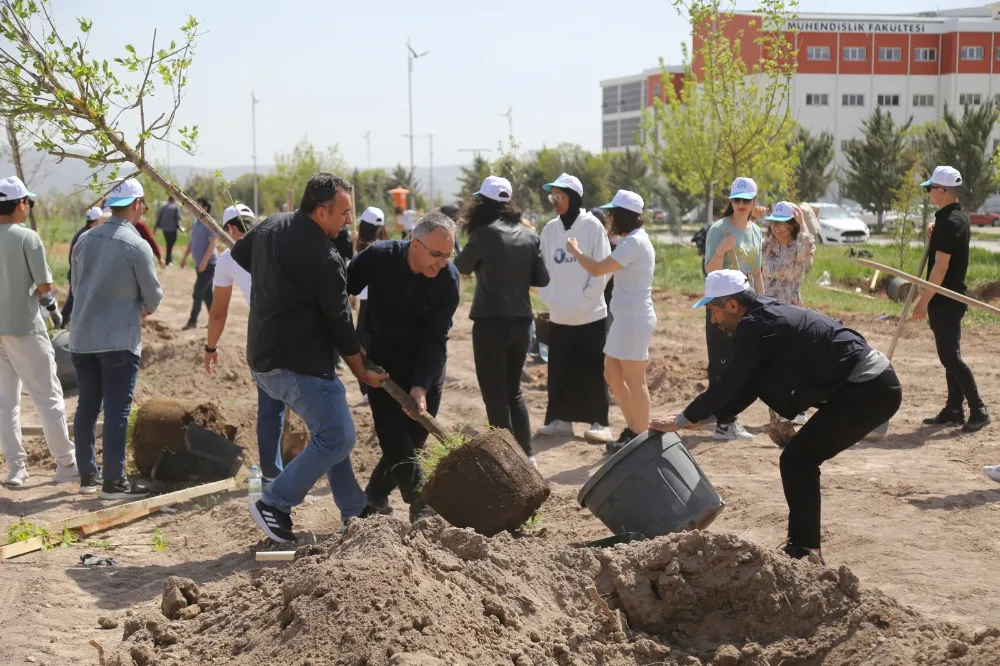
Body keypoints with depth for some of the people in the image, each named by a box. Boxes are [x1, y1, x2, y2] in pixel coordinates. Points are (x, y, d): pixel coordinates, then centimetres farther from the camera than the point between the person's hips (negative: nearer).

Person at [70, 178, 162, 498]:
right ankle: (113, 481, 0)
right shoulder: (136, 245, -12)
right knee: (116, 411, -2)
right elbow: (154, 297, -5)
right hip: (119, 340, -6)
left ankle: (88, 476, 18)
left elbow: (77, 285, 15)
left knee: (87, 407, 11)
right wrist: (144, 308, 19)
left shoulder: (85, 240, 5)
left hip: (82, 337, 6)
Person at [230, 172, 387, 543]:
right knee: (337, 438, -6)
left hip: (263, 357, 10)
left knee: (328, 429, 19)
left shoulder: (272, 227, 5)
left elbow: (239, 253, 26)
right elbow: (339, 322, -12)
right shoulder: (323, 259, -20)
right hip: (298, 365, -10)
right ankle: (274, 504, -3)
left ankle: (355, 509, 25)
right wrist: (363, 373, 1)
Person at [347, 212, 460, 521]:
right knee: (393, 437, -10)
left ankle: (375, 495, 25)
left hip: (426, 364, 2)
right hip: (382, 359, -1)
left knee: (414, 438, 6)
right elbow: (340, 292, -7)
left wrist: (421, 387, -29)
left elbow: (435, 339, -20)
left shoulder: (449, 279, -18)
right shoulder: (379, 257, -20)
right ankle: (422, 505, -5)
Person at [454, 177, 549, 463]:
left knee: (495, 393, 5)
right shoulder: (529, 235, 3)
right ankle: (526, 455, 20)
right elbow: (542, 278, 6)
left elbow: (462, 267, 4)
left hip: (491, 322, -5)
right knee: (513, 390, 20)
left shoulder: (483, 234, -11)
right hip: (521, 321, 6)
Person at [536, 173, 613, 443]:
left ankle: (599, 422, 6)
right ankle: (560, 419, 17)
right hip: (558, 315, 5)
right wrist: (548, 298, -1)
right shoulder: (549, 229, 6)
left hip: (590, 314, -4)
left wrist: (586, 300, -13)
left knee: (592, 370, 0)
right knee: (559, 370, 8)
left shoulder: (592, 226, -7)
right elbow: (543, 267, 11)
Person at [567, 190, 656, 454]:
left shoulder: (634, 242, -18)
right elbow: (610, 268, 17)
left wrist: (575, 251, -3)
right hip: (625, 318, 11)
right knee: (612, 374, 15)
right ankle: (633, 429, 24)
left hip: (634, 319, -11)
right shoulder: (634, 240, 15)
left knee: (634, 380, -4)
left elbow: (597, 269, -18)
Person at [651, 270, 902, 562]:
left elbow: (729, 383, -14)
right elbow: (747, 387, 20)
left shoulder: (759, 327, -14)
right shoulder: (768, 316, 15)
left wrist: (682, 420, -5)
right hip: (876, 385, 10)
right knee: (801, 458, 15)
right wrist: (701, 417, 18)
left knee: (797, 460, -5)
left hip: (868, 391, -10)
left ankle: (803, 549, 1)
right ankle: (804, 543, 22)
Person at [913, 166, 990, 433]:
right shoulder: (960, 216, 12)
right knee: (950, 354, 13)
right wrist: (934, 236, 9)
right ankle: (954, 410, 18)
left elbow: (941, 266, -23)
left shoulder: (948, 222, -19)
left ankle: (978, 411, -7)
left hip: (945, 300, -10)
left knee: (950, 357, -8)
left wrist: (924, 300, -20)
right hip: (953, 297, 10)